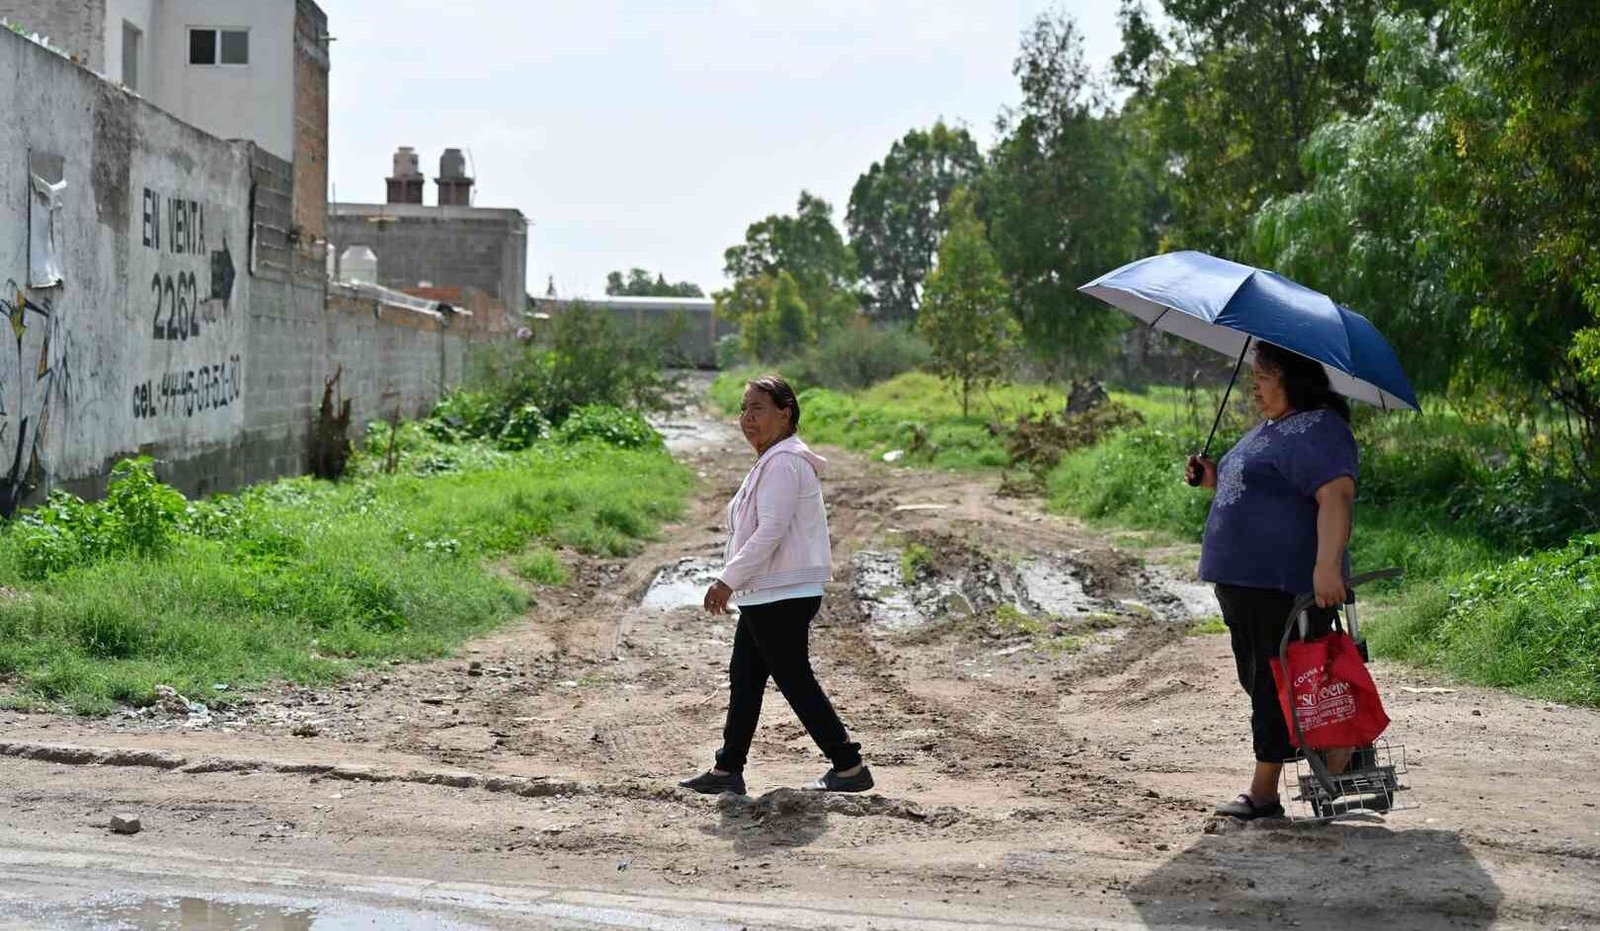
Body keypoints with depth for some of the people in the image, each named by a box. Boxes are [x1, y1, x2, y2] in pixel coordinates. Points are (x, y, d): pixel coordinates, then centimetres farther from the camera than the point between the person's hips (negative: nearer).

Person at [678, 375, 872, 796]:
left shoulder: (784, 463, -16)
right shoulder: (771, 461, 17)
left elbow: (770, 532, -23)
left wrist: (728, 580, -20)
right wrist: (734, 581, 19)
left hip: (783, 595, -11)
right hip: (765, 595, 11)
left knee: (795, 681, -5)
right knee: (743, 678, 14)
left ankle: (849, 766, 2)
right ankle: (728, 770, 21)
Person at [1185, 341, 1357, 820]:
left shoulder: (1317, 431, -13)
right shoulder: (1269, 429, 20)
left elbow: (1336, 497, -26)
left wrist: (1327, 565, -36)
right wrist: (1215, 479, 15)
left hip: (1285, 584, -11)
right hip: (1243, 579, 11)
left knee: (1277, 682, -6)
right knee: (1260, 678, 13)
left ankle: (1263, 792, 0)